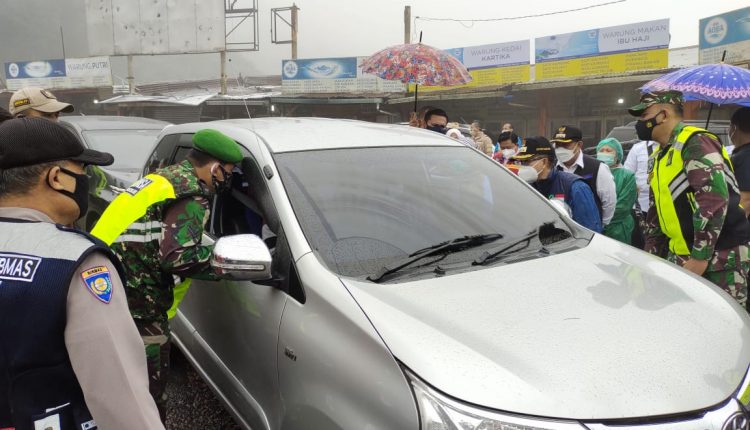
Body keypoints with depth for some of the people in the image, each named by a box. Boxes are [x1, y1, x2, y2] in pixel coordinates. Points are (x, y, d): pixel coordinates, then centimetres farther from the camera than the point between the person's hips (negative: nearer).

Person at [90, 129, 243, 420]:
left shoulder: (164, 177, 14)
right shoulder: (192, 198, -16)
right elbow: (177, 258, -25)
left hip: (107, 292, 10)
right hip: (135, 303, -10)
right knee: (149, 383, 2)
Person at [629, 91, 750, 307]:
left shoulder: (695, 143, -13)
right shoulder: (660, 155, 16)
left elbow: (714, 200, -24)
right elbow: (656, 213, 21)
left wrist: (700, 257, -23)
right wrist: (652, 256, 17)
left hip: (719, 258, -9)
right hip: (679, 257, 9)